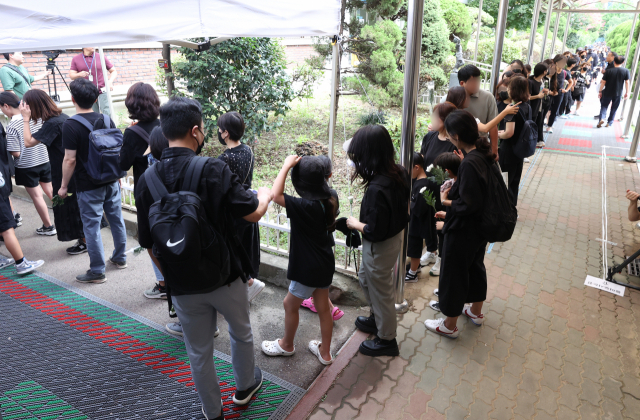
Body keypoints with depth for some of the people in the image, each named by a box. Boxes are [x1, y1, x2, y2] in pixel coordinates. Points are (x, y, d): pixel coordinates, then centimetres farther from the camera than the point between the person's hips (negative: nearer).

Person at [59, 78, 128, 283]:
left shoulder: (70, 125, -14)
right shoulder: (106, 120, 3)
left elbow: (70, 160, -16)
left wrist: (64, 186, -5)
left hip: (89, 186, -6)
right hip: (111, 181, 6)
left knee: (92, 226, 3)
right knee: (116, 219, 16)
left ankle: (97, 271, 11)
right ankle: (120, 257, 32)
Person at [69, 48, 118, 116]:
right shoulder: (76, 59, 6)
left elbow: (113, 71, 9)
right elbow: (71, 76, 5)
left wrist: (110, 81, -10)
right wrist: (79, 74, -18)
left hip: (102, 92, -2)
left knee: (108, 114, -12)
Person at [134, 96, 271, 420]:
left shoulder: (146, 180, -7)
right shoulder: (214, 170, -20)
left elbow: (149, 243, -1)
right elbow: (253, 213, -15)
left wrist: (168, 275, 14)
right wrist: (265, 194, 7)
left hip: (183, 286, 3)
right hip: (224, 277, -2)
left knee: (199, 352, 19)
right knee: (241, 332, 25)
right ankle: (245, 386, 48)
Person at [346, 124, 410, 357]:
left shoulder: (376, 189, -34)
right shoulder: (399, 172, -9)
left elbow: (374, 231, -29)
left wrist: (355, 224, -11)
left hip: (379, 247, -9)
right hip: (395, 235, 9)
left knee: (381, 290, 13)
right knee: (366, 278, 30)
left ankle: (387, 340, 37)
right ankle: (377, 319, 52)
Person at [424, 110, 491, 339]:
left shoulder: (469, 164, -30)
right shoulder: (485, 155, -2)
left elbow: (469, 204, -29)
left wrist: (446, 201, -15)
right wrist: (455, 189, 4)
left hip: (463, 231, -9)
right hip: (481, 226, 9)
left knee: (453, 275, 8)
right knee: (475, 266, 27)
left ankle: (449, 325, 27)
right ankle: (476, 311, 48)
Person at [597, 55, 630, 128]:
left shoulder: (608, 71, -9)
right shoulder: (626, 71, -6)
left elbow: (603, 82, -7)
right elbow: (627, 82, -3)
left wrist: (600, 91, 2)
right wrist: (627, 92, 7)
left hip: (608, 92, -1)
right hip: (618, 93, 1)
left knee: (604, 106, 10)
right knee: (614, 109, 13)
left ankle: (602, 118, -15)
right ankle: (609, 123, 17)